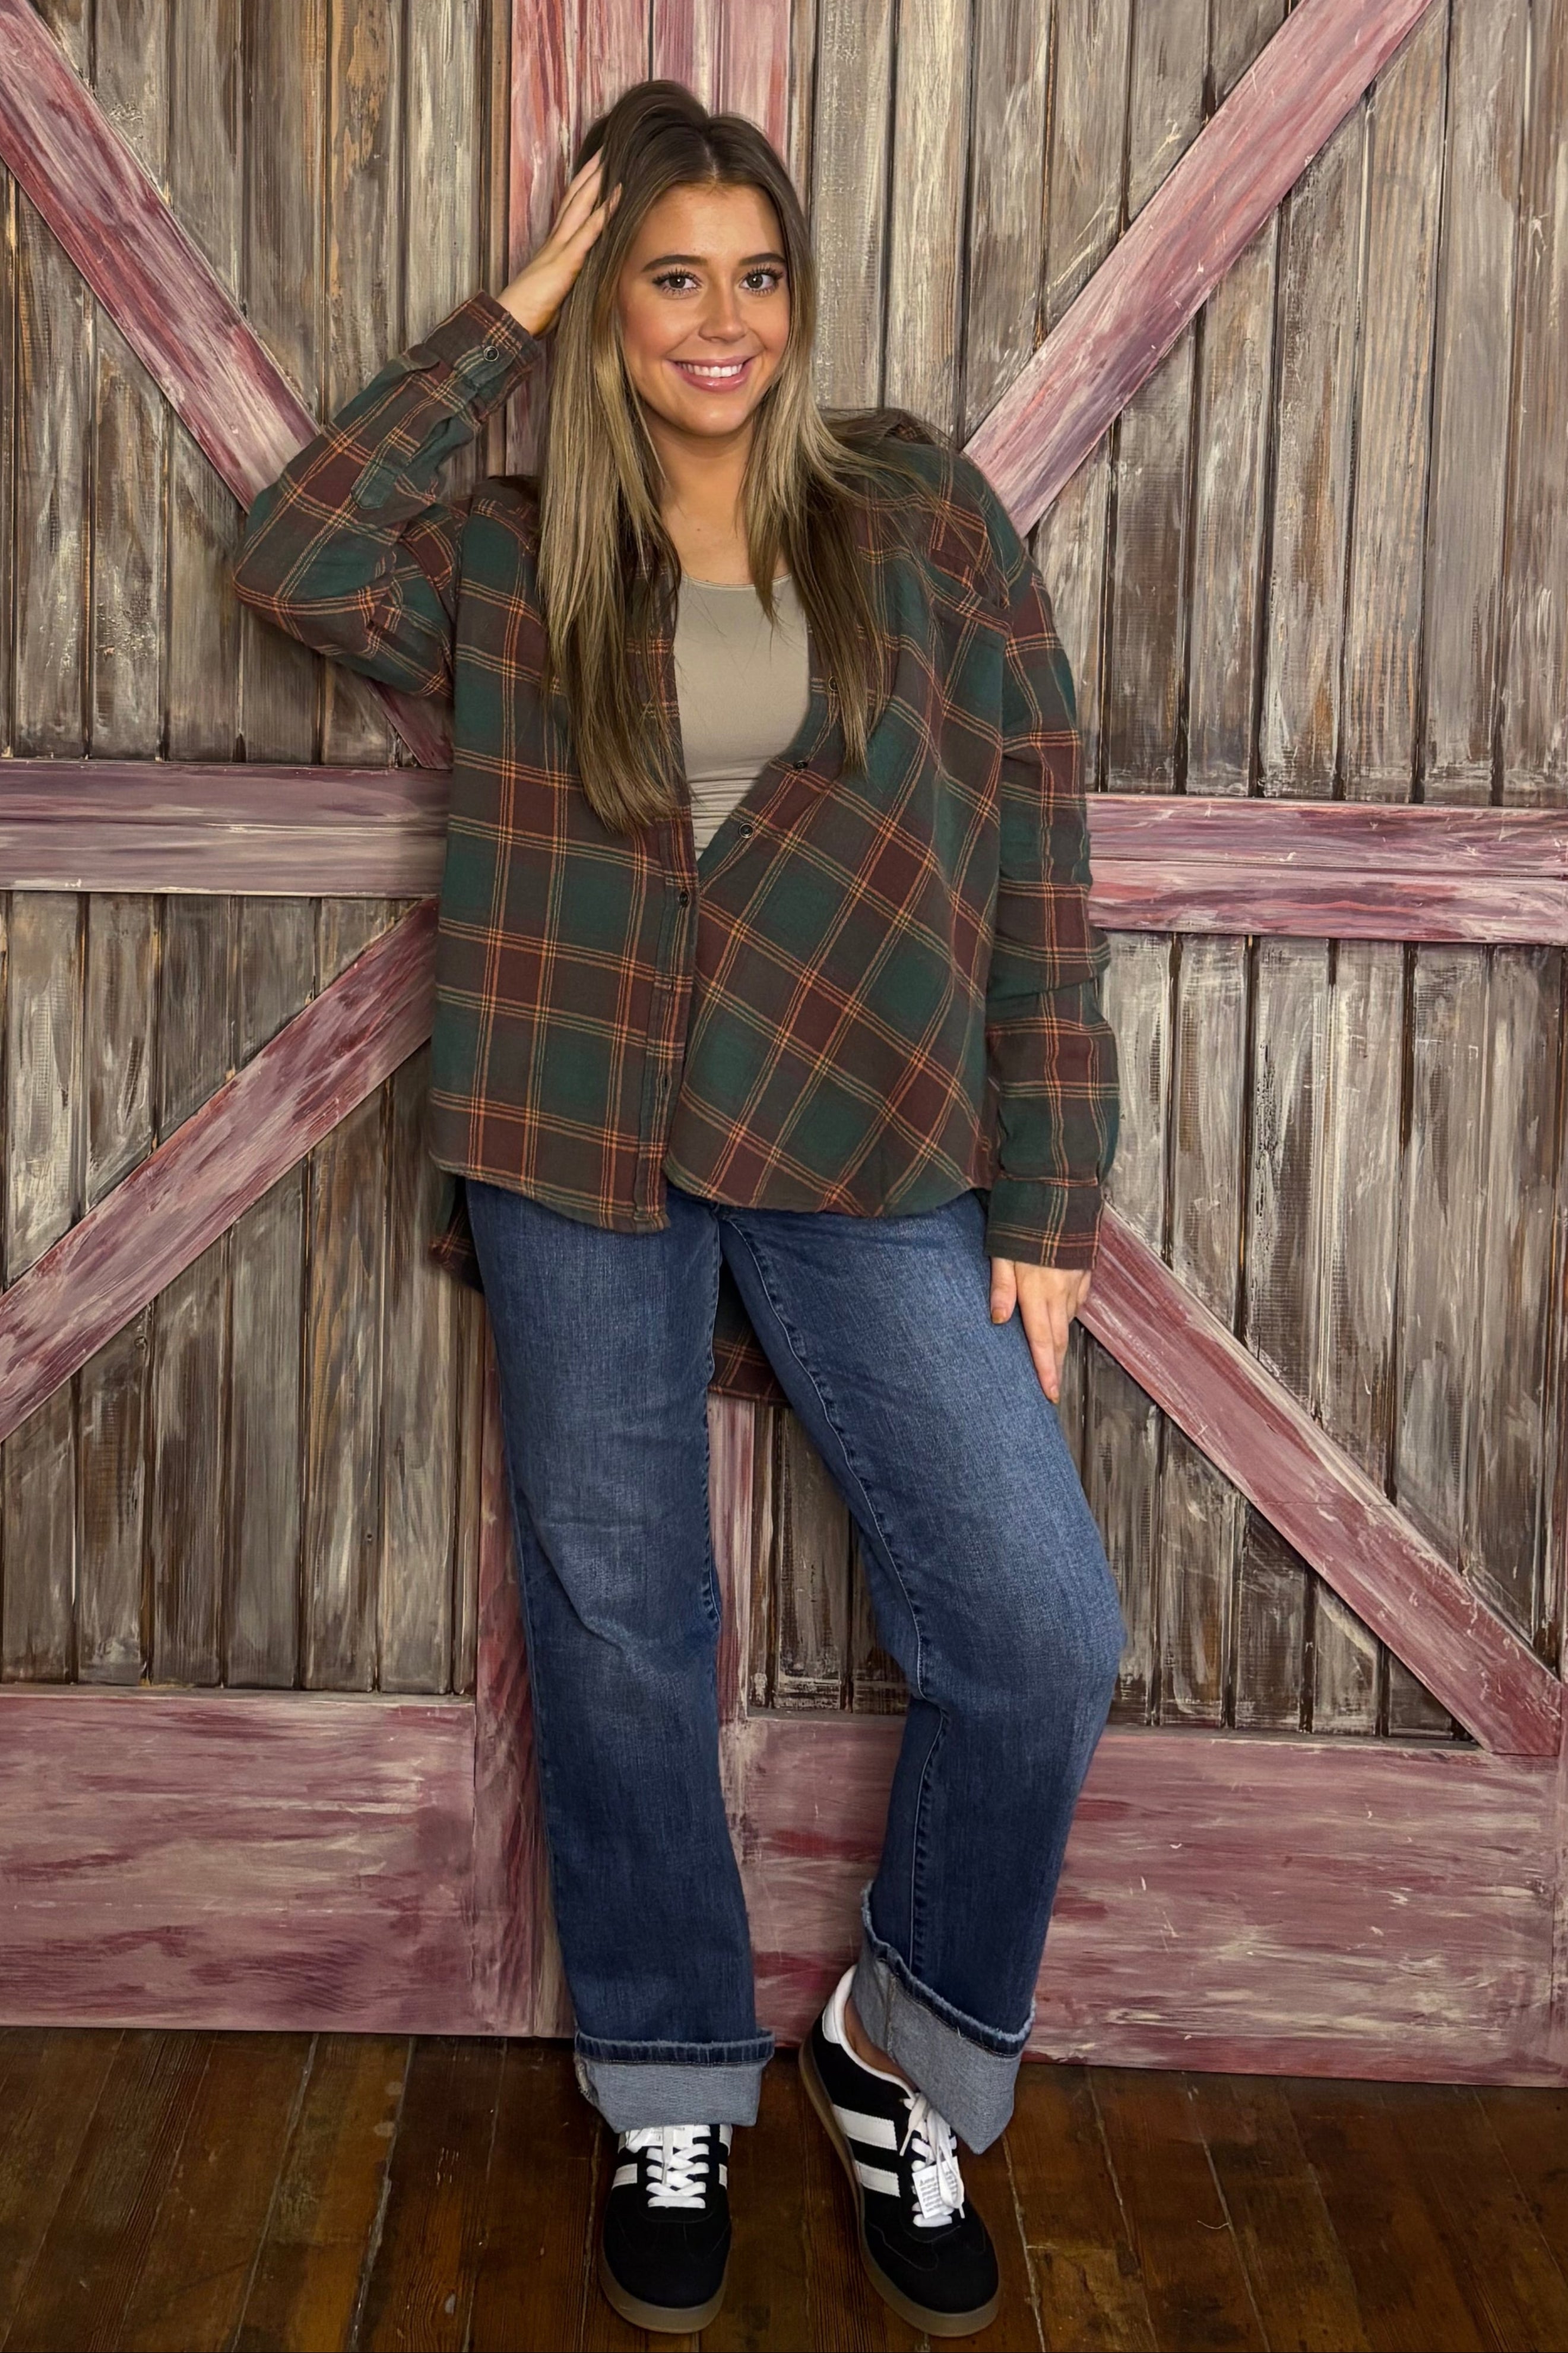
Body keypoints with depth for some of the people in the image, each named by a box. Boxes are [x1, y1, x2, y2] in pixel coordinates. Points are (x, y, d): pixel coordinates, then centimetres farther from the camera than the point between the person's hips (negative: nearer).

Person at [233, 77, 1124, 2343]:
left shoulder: (918, 513, 6)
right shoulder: (512, 562, 10)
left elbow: (1039, 842, 2)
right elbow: (293, 554, -9)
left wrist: (1048, 1199, -4)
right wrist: (504, 320, -1)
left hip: (870, 1148, 0)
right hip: (578, 1142, 1)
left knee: (1038, 1631, -7)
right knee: (617, 1636, 8)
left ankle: (905, 2051, 20)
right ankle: (674, 2102, 30)